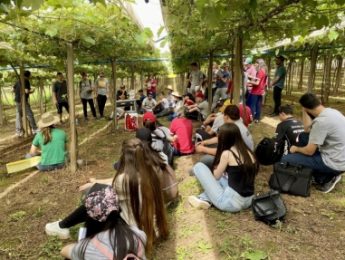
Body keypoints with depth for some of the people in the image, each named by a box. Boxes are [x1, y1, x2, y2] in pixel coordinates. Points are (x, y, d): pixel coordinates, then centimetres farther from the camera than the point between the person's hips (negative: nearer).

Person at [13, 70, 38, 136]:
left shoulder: (18, 81, 13)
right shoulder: (26, 81, -11)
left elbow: (13, 90, 16)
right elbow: (27, 91, -20)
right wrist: (31, 91, -1)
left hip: (17, 100, 8)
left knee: (18, 116, 10)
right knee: (30, 115, 2)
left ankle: (18, 131, 13)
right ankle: (34, 129, 8)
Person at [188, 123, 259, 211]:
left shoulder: (227, 153, -13)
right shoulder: (248, 152, 5)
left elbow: (216, 176, 3)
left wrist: (215, 168, 24)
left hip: (231, 202, -7)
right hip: (248, 201, 7)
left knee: (199, 167, 1)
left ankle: (205, 200, 15)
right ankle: (205, 199, 12)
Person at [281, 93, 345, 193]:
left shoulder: (321, 121, -25)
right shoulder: (331, 111, 3)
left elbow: (309, 151, -17)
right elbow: (307, 129, 11)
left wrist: (296, 149, 2)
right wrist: (305, 112, 3)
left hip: (334, 163, -9)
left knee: (285, 160, -13)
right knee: (303, 137, 19)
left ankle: (326, 178, 1)